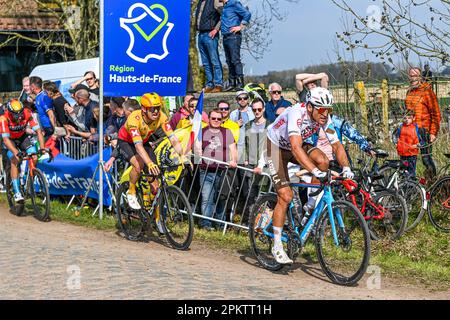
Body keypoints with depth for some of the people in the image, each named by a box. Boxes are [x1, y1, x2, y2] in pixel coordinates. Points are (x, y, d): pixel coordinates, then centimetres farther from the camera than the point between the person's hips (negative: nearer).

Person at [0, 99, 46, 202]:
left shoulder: (27, 114, -28)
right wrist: (16, 152, -49)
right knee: (15, 160, -25)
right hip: (10, 140, -3)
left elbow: (38, 131, -27)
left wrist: (42, 148, -38)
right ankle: (17, 193, -25)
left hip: (23, 137, 3)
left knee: (34, 159, -17)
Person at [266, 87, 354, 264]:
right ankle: (277, 246, -1)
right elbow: (296, 147, -48)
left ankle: (311, 206, -5)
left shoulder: (324, 118, -18)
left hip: (301, 144, 5)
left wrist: (346, 168, -31)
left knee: (322, 160, -25)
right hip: (276, 145, -5)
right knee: (285, 196, -13)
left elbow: (337, 145, -15)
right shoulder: (296, 114, -37)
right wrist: (315, 171, -57)